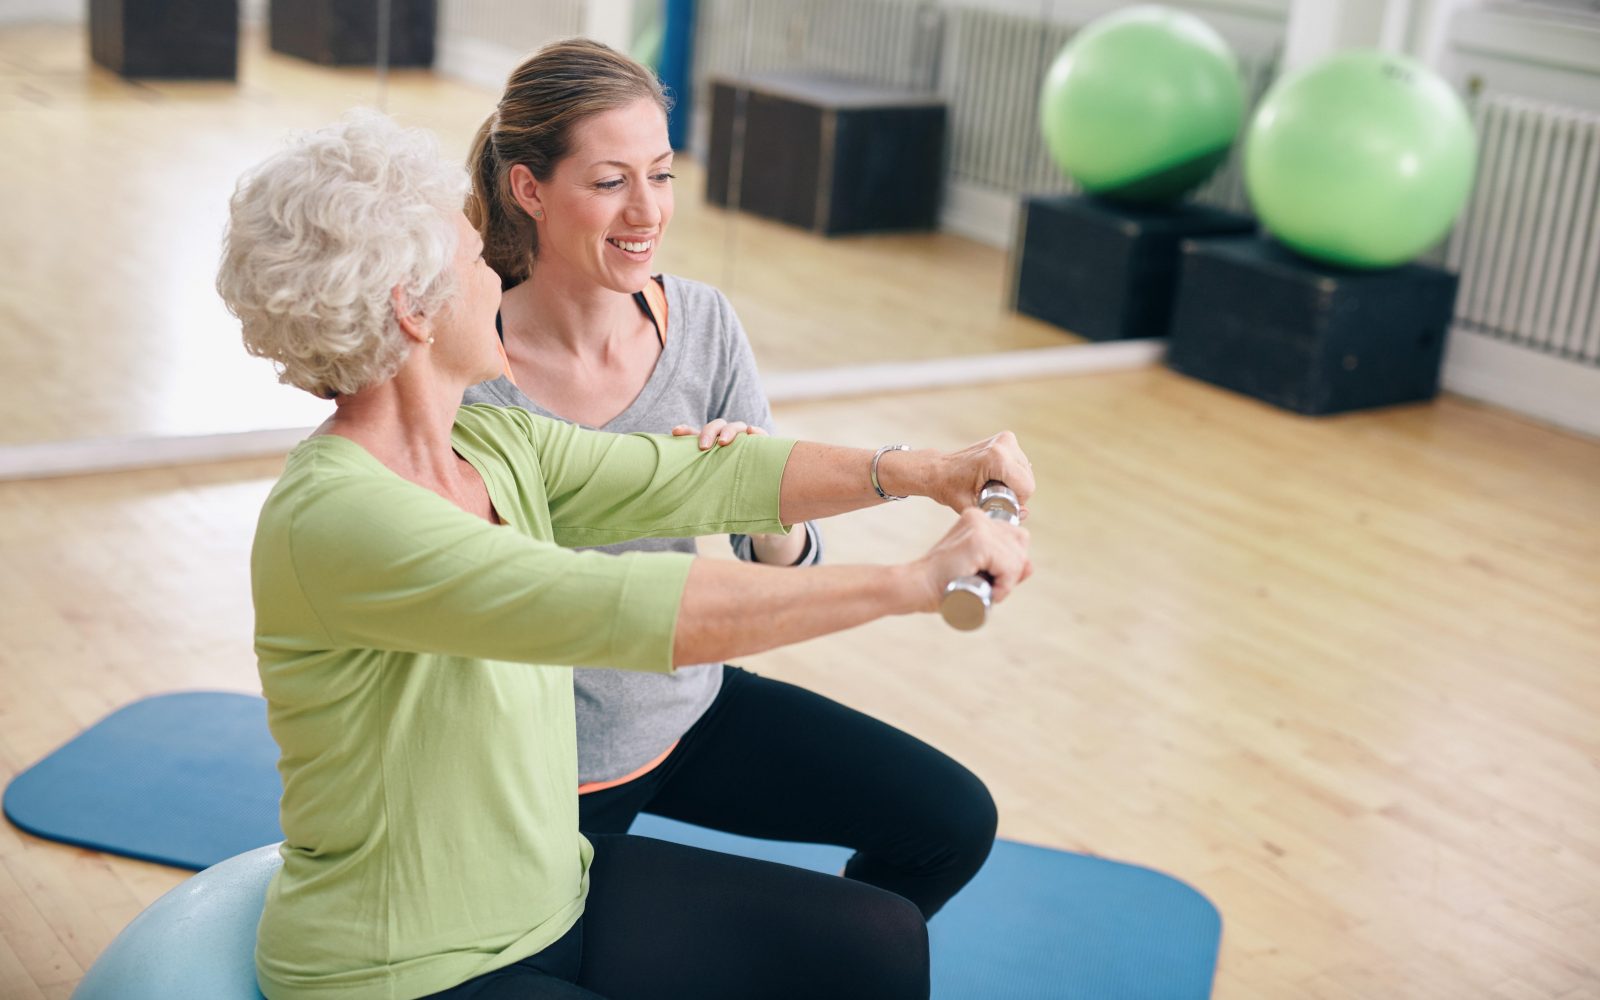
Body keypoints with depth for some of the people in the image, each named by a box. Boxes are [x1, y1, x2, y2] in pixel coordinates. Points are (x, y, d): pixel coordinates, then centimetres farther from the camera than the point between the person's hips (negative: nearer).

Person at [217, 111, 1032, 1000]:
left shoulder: (493, 446, -1)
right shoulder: (334, 518, -27)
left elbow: (703, 477, -1)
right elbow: (622, 607, -36)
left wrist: (919, 473, -12)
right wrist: (913, 581, -34)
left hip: (552, 893, 8)